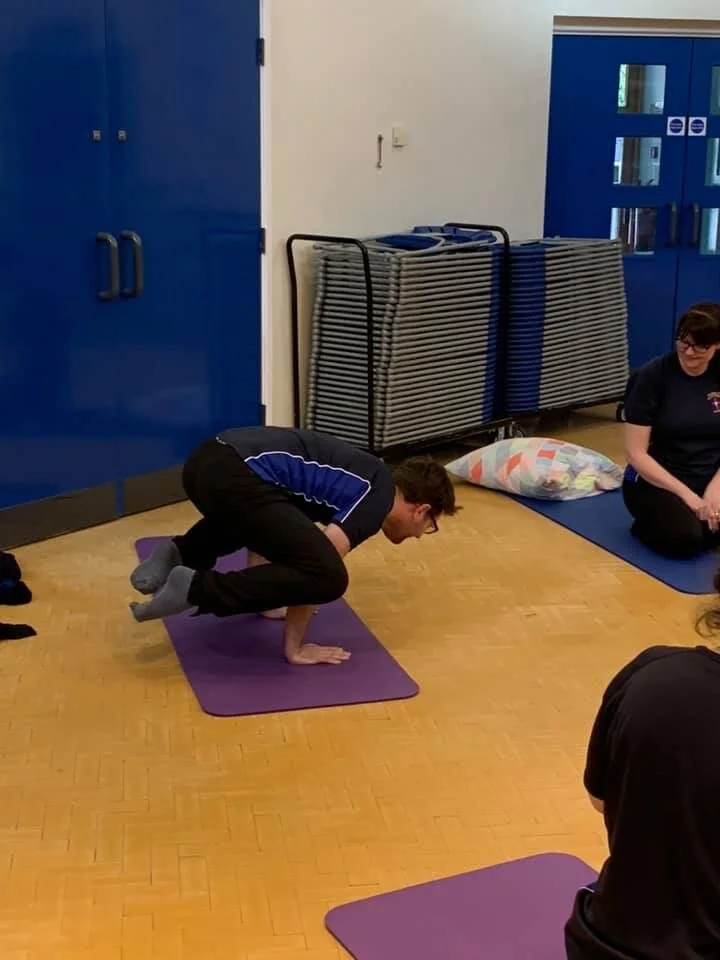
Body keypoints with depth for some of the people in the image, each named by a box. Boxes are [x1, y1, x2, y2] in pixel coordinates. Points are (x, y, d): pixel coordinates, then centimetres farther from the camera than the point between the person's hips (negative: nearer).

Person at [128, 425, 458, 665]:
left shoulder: (360, 478, 29)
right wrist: (294, 647, -2)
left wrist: (261, 598, 39)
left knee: (246, 516, 43)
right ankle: (197, 587, -12)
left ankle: (181, 555, 19)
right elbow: (316, 567, -11)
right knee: (327, 576, -15)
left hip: (206, 461, 10)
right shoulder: (378, 495, 2)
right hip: (233, 474, -10)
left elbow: (269, 519, 38)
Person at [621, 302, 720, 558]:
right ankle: (646, 526, 1)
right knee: (684, 539, -32)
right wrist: (686, 494, -20)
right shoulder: (653, 376, -14)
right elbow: (636, 453, -14)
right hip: (656, 480, -5)